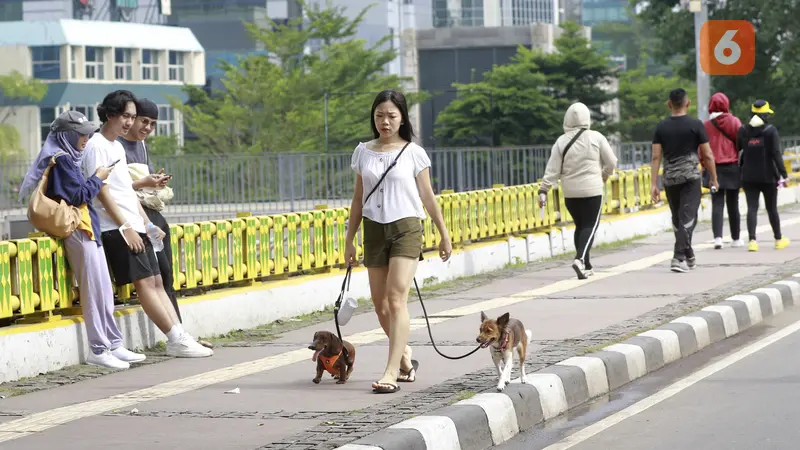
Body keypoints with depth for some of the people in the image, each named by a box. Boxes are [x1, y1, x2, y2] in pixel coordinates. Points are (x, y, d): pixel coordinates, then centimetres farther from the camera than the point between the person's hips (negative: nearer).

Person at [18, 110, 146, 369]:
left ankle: (114, 345, 16)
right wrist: (98, 178, -3)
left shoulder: (68, 158, 17)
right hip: (76, 230, -10)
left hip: (86, 229, 10)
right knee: (94, 292, -8)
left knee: (104, 291, 11)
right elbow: (79, 195, -15)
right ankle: (99, 350, -5)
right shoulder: (61, 160, -11)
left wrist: (95, 181, 7)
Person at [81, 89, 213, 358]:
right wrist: (125, 228, -17)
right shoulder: (97, 147, -8)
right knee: (144, 282, -10)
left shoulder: (117, 146, 19)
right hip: (117, 228, -10)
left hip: (134, 226, 10)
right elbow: (102, 192, -14)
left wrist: (146, 223, 16)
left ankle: (179, 338, 0)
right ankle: (177, 340, -12)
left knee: (156, 281, 3)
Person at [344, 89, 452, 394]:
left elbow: (427, 197, 5)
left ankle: (391, 372, -19)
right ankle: (405, 357, 28)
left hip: (406, 228, -4)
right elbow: (358, 199, 13)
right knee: (380, 303, 6)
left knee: (396, 298, -16)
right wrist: (350, 240, 10)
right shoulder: (363, 152, 9)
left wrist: (444, 235, 6)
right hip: (374, 229, 4)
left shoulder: (413, 153, 0)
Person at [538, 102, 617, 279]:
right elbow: (611, 162, 1)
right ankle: (580, 259, -22)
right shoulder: (596, 138, -6)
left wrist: (543, 190, 0)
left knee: (580, 225, 16)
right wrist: (604, 176, 20)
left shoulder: (562, 141, -2)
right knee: (590, 225, 0)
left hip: (570, 192, 3)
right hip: (592, 190, -3)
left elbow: (552, 169, -4)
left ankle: (585, 266, 18)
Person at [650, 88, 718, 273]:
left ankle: (688, 256, 28)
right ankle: (678, 258, -18)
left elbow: (656, 157, -2)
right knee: (688, 218, -6)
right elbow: (707, 156, -4)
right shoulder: (695, 125, -5)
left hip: (670, 179, 3)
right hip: (691, 178, -3)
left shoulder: (661, 127, 2)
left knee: (677, 219, 16)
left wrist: (654, 184, -2)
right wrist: (713, 179, 7)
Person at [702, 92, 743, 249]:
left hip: (714, 168, 0)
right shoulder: (734, 121, -3)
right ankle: (735, 239, 17)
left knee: (717, 204, -2)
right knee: (733, 204, 9)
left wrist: (705, 166, 14)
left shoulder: (706, 125, 0)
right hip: (732, 167, 0)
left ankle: (717, 237, -18)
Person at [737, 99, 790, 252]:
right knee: (772, 209, 11)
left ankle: (752, 240, -16)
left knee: (752, 208, -1)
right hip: (768, 176, -2)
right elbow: (776, 154, -13)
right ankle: (779, 239, 25)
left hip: (749, 176, 2)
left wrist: (740, 168, 17)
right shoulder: (771, 130, -8)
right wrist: (783, 174, -10)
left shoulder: (743, 131, 3)